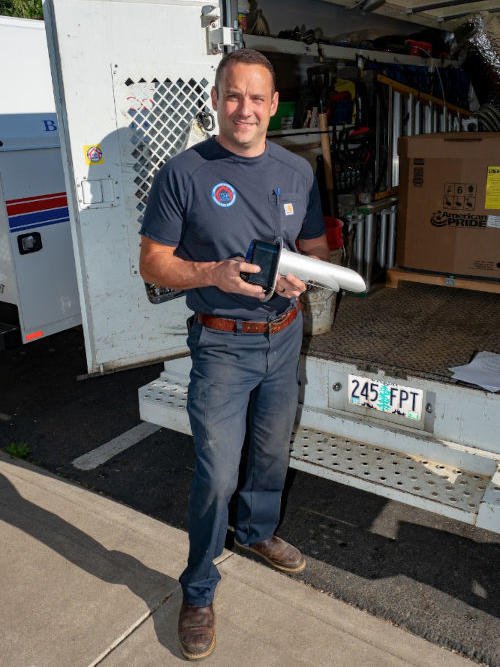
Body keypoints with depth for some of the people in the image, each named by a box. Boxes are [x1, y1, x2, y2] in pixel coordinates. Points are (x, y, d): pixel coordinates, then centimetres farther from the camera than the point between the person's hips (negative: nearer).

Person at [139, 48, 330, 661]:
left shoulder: (297, 172, 5)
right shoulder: (182, 173, -9)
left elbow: (317, 248, 12)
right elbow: (152, 263, -7)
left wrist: (302, 275, -11)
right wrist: (213, 273, -25)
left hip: (285, 338, 5)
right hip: (222, 345, -5)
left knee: (272, 454, 20)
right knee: (216, 475, -3)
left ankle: (257, 532, 49)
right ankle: (198, 591, 21)